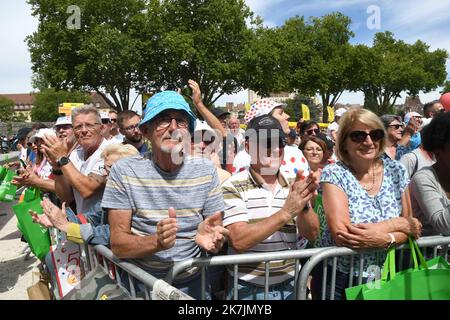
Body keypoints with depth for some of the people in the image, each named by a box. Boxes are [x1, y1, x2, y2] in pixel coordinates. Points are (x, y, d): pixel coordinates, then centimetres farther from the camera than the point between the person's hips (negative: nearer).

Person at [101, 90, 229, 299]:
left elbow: (218, 233, -1)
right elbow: (117, 244, -10)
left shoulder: (206, 171, -3)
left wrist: (210, 238, -22)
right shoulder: (124, 171, -9)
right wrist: (156, 242, -28)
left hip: (191, 281, 2)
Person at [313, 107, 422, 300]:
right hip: (336, 279, -3)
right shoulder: (333, 174, -17)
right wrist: (398, 224, -19)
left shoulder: (396, 171, -4)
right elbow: (340, 235, -27)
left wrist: (384, 239, -25)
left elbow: (410, 227, -3)